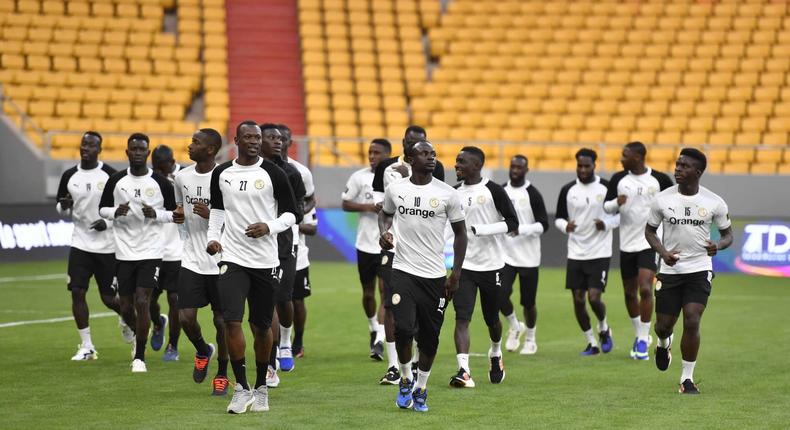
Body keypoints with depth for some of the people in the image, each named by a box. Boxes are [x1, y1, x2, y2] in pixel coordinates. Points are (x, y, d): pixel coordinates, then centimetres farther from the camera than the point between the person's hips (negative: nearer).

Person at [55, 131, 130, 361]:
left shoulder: (111, 176, -6)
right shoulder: (69, 176, 4)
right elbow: (61, 209, 15)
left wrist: (109, 222, -18)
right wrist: (63, 206, -9)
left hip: (107, 245, -3)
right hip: (80, 244, 3)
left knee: (109, 298, 3)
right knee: (77, 292, -8)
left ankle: (126, 318, 38)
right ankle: (86, 346, 2)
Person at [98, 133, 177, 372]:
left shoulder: (160, 183, -2)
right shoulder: (116, 181, 2)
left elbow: (174, 213, 5)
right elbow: (102, 209, 11)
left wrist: (155, 214, -15)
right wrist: (116, 212, -11)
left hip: (151, 252, -3)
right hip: (124, 252, 3)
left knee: (142, 302, -12)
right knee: (126, 306, 7)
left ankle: (140, 357, -1)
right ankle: (138, 336, 39)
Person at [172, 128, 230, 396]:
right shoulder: (182, 177, 5)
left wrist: (212, 215, -21)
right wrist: (178, 215, 0)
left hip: (220, 261, -4)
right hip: (191, 260, 4)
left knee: (221, 320, 3)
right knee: (186, 317, -7)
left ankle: (222, 374, 21)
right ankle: (202, 351, 24)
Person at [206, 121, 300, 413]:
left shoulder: (273, 174, -3)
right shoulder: (221, 174, 6)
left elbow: (292, 213, 2)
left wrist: (269, 227, -16)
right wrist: (213, 237, 7)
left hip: (265, 261, -1)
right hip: (232, 259, 1)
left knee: (261, 326, 7)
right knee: (232, 322, -13)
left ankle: (260, 388, 24)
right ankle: (241, 388, -2)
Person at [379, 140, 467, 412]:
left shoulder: (447, 194, -3)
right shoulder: (395, 190, 2)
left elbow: (460, 233, 5)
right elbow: (385, 214, 23)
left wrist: (456, 274, 0)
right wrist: (384, 233, 0)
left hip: (435, 276, 0)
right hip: (403, 271, 0)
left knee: (430, 337, 5)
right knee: (404, 328, -15)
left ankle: (421, 389, 24)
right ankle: (405, 380, 9)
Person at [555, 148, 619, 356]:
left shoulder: (607, 187, -4)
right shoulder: (568, 190, 3)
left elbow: (621, 213, 5)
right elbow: (559, 218, 10)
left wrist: (607, 223, -15)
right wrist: (565, 226, -13)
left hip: (600, 253, -3)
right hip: (575, 253, 3)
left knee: (594, 297, -13)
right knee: (578, 299, 2)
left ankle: (604, 329, 19)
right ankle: (591, 343, 18)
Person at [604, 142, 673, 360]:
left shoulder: (659, 180, -6)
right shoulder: (619, 179, 1)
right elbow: (606, 206, 4)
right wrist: (616, 203, -17)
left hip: (650, 243, -4)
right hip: (627, 244, 4)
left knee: (645, 289, -16)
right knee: (630, 293, 10)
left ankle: (643, 341, -10)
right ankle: (639, 334, 30)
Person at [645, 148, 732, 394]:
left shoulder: (714, 203, -5)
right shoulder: (662, 199, -4)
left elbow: (728, 234, 6)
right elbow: (650, 230, 8)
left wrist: (718, 246, -17)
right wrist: (663, 252, -11)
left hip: (699, 270, -1)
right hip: (670, 270, 1)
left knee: (692, 322, -14)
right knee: (664, 325, 6)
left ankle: (687, 378, 0)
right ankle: (664, 343, 45)